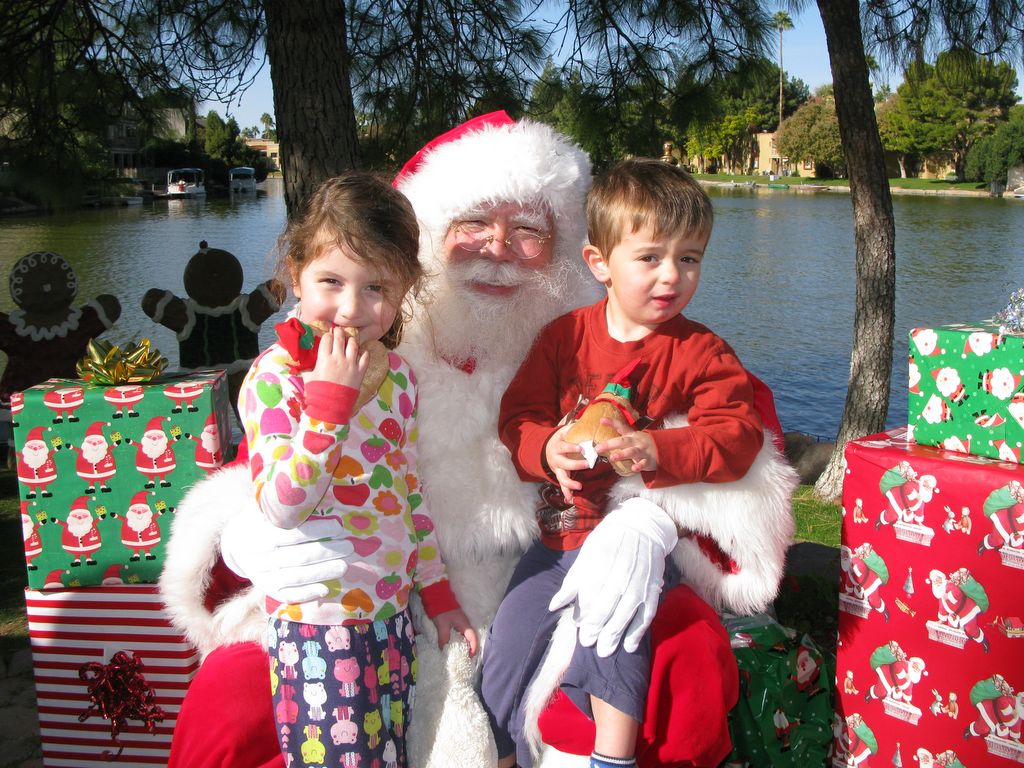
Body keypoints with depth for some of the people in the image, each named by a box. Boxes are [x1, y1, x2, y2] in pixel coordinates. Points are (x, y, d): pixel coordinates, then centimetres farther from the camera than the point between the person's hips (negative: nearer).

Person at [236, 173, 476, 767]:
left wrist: (437, 591, 15)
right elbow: (281, 506, -23)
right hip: (317, 622, -6)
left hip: (392, 611, 6)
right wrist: (331, 397, -25)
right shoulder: (274, 378, -13)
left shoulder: (398, 376, 5)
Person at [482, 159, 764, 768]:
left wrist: (656, 451, -30)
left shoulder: (702, 352, -4)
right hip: (563, 530, 3)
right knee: (507, 645, 2)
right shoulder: (565, 336, 2)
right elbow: (518, 414, 1)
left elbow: (737, 436, -14)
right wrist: (547, 450, -22)